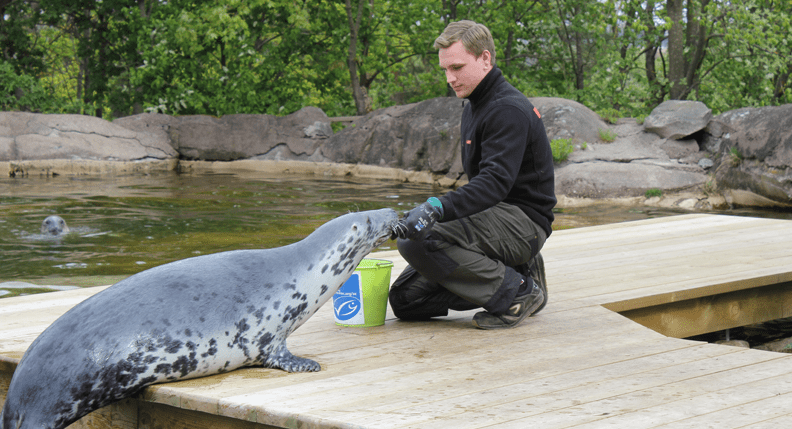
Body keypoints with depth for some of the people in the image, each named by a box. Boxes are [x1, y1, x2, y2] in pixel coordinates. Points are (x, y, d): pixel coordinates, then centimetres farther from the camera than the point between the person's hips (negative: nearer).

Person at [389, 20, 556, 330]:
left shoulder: (509, 109, -16)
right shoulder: (474, 107, 17)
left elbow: (496, 180, -30)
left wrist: (438, 208, -43)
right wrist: (434, 211, 14)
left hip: (522, 221, -10)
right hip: (495, 218, 10)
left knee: (418, 240, -30)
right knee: (405, 299, 1)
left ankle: (517, 291, -16)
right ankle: (512, 275, 6)